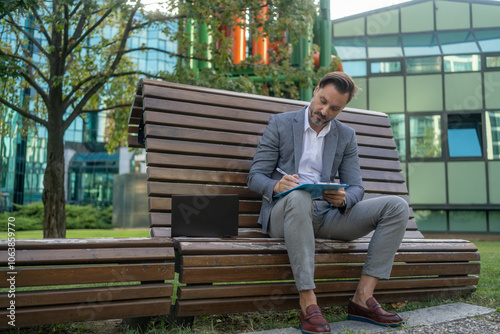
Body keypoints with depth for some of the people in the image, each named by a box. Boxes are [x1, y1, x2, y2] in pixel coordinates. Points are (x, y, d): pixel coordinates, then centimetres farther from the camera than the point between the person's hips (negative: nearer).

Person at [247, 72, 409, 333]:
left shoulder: (346, 136, 12)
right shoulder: (280, 123, 2)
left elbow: (356, 188, 7)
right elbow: (255, 177, -2)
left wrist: (343, 198, -19)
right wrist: (277, 186, -27)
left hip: (326, 213, 4)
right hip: (283, 212, -4)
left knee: (397, 207, -13)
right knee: (299, 197, -41)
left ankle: (363, 298, -16)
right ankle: (308, 304, -34)